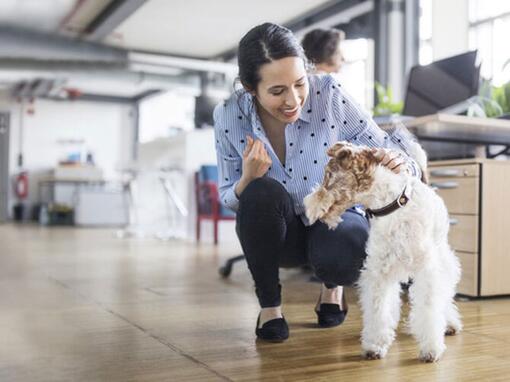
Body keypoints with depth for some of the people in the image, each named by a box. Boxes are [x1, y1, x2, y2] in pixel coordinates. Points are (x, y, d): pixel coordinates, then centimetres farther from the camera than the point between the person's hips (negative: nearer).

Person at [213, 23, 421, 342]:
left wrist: (400, 164, -40)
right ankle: (269, 304, -7)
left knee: (341, 256, -35)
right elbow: (229, 200, -6)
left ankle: (332, 286, 8)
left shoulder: (329, 95, -22)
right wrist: (248, 180, -30)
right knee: (263, 192, -33)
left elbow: (385, 150, -15)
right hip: (276, 231, 1)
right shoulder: (229, 117, -17)